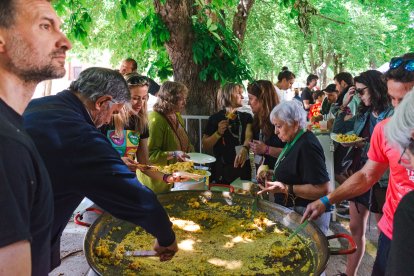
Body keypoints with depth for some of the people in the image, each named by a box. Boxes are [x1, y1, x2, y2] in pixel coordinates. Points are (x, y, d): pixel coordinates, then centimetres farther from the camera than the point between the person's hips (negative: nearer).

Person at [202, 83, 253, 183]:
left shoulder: (246, 117, 6)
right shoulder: (215, 118, 0)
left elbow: (249, 136, -13)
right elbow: (205, 146, 1)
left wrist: (244, 149, -34)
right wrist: (218, 133, -15)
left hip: (242, 168, 2)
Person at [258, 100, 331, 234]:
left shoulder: (307, 146, -22)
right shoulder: (293, 142, 7)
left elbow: (323, 189, -26)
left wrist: (286, 189, -29)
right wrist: (272, 173, 6)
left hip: (307, 216, -9)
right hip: (294, 212, 9)